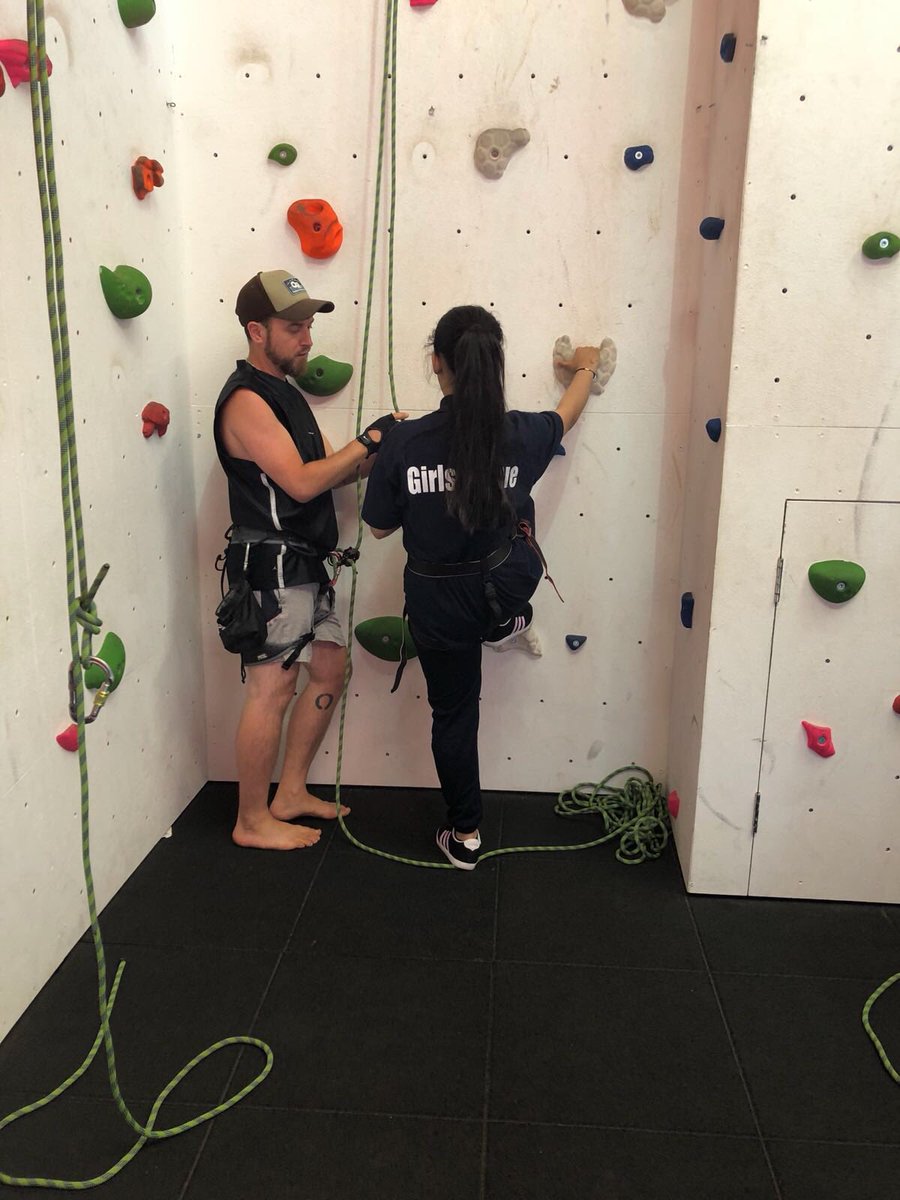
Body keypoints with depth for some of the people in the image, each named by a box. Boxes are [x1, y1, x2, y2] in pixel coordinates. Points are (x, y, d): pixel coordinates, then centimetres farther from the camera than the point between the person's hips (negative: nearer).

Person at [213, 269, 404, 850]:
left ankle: (291, 793, 27)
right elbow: (302, 481, -22)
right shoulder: (246, 400, -14)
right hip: (272, 566, -10)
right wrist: (368, 440, -14)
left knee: (330, 671, 14)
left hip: (306, 565, 10)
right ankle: (252, 822, 11)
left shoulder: (286, 392, 17)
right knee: (272, 690, -3)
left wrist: (377, 451, -1)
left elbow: (330, 471, 15)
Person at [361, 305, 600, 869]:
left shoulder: (405, 442, -18)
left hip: (437, 599, -1)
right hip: (505, 586, 1)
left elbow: (380, 526, -5)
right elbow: (566, 415, 12)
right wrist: (586, 367, 32)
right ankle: (508, 624, 48)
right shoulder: (520, 435, -13)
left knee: (453, 712, 17)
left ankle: (464, 834, 30)